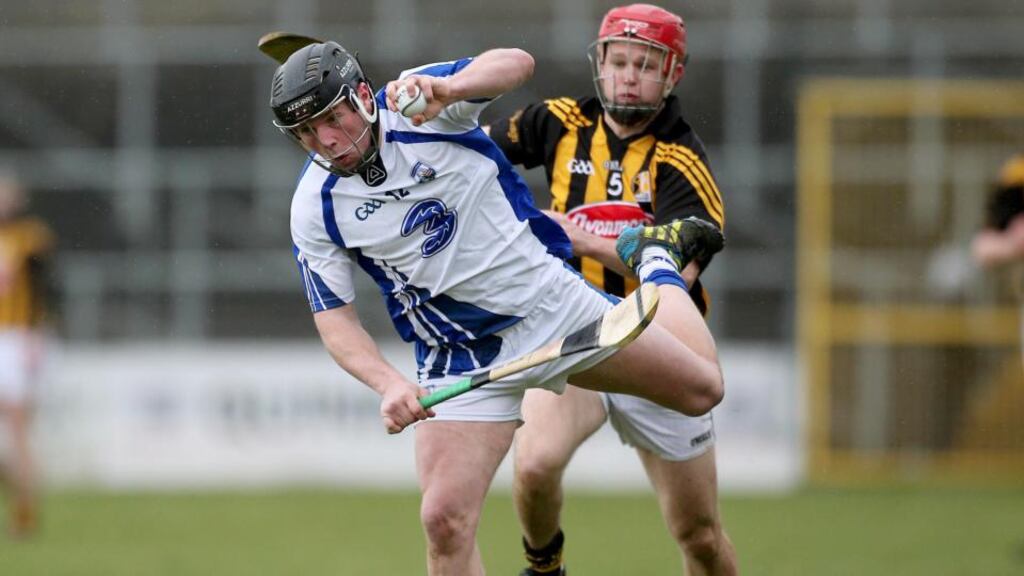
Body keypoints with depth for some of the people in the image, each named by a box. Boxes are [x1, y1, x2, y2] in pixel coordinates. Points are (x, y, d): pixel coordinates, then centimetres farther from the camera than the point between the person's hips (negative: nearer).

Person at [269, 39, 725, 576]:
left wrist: (446, 89, -53)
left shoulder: (417, 100, -15)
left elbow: (515, 63, -32)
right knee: (445, 521, -15)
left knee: (700, 389, 6)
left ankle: (654, 259, 33)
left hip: (549, 296, 0)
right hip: (459, 361, 0)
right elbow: (334, 319, -6)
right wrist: (389, 385, -24)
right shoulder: (313, 209, -10)